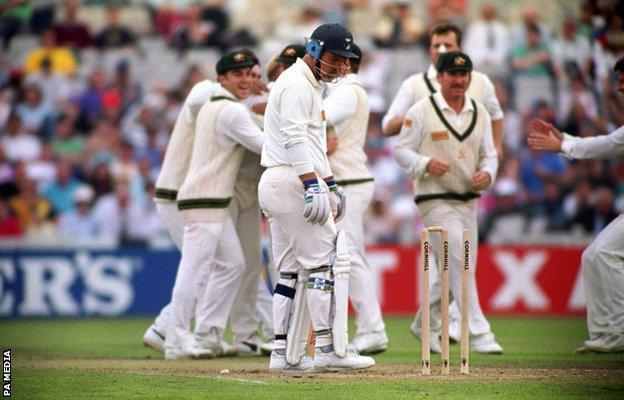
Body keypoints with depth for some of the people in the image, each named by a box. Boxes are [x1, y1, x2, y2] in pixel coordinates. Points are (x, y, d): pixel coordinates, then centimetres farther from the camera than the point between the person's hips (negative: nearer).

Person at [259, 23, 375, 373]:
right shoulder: (297, 84, -11)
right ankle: (328, 350, -9)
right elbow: (295, 140, -22)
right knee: (321, 262, -9)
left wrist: (332, 184, 23)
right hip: (293, 182, -11)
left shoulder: (311, 85, 22)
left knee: (290, 271, 9)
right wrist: (314, 187, -28)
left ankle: (282, 354, 8)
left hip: (275, 185, 11)